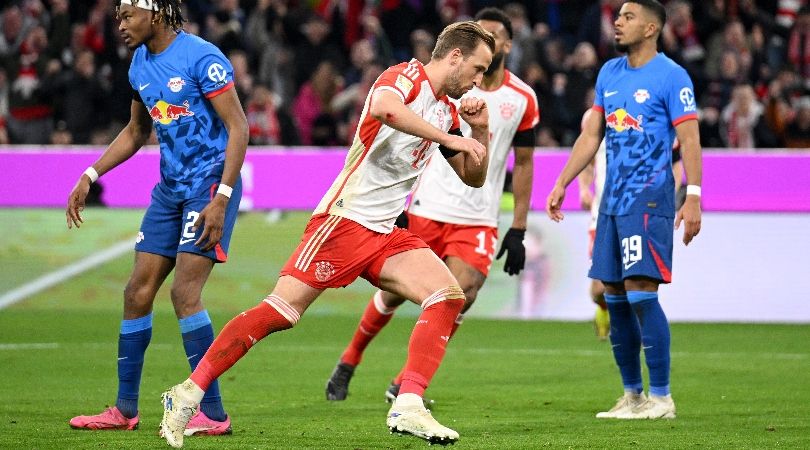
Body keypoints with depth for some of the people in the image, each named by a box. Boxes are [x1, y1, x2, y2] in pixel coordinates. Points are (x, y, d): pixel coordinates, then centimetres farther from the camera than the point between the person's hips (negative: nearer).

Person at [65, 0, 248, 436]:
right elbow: (135, 133, 24)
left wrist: (221, 198, -23)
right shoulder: (140, 64, 9)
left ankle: (212, 413, -11)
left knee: (184, 292, -16)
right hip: (170, 188, 8)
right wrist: (90, 177, 15)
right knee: (138, 293, 6)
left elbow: (238, 128, -16)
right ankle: (125, 409, 15)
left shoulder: (201, 58, -16)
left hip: (210, 185, -8)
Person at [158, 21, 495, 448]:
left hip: (385, 234, 8)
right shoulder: (407, 75, -9)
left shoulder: (447, 111, 16)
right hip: (344, 220, -8)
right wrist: (449, 138, -27)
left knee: (448, 297, -10)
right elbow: (383, 107, -34)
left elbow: (473, 177, 25)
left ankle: (407, 408, -16)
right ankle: (188, 394, -5)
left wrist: (480, 130, 7)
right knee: (280, 312, -13)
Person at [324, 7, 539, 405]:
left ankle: (403, 385, -1)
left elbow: (523, 164, 10)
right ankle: (347, 364, 31)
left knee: (461, 297, -17)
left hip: (478, 222, 1)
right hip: (427, 211, -1)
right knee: (395, 291, 7)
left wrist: (518, 231, 5)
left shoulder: (523, 99, 2)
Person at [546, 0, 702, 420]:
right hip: (613, 198, 8)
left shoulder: (671, 76, -7)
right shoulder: (609, 73, 15)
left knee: (640, 291, -13)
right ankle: (632, 395, 15)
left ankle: (661, 398, -8)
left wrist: (693, 196, -21)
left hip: (649, 198, -8)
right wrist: (561, 185, 17)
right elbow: (591, 134, 20)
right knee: (614, 296, 7)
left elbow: (689, 139, -12)